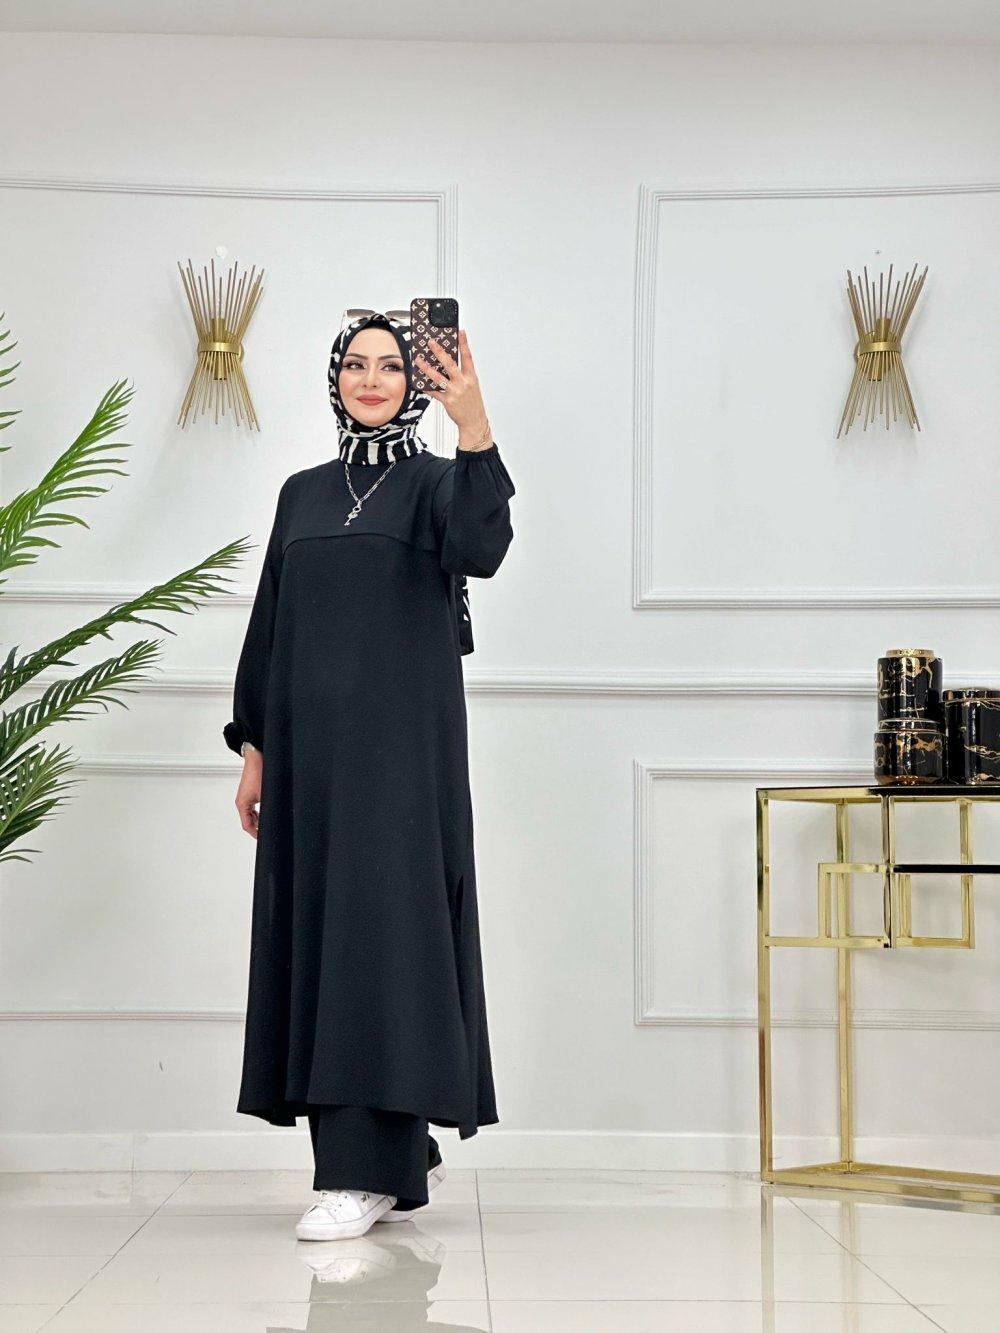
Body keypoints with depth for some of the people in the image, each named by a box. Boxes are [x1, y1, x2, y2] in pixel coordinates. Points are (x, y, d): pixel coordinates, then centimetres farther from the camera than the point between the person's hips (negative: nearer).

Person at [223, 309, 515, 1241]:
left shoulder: (434, 480, 1)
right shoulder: (301, 493, 16)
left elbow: (481, 551, -21)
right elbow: (269, 623, 16)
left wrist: (473, 428, -34)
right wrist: (255, 746, 10)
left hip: (402, 737, -5)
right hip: (309, 739, 6)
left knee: (382, 924, -11)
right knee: (320, 931, 6)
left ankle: (367, 1171, -9)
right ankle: (404, 1154, 19)